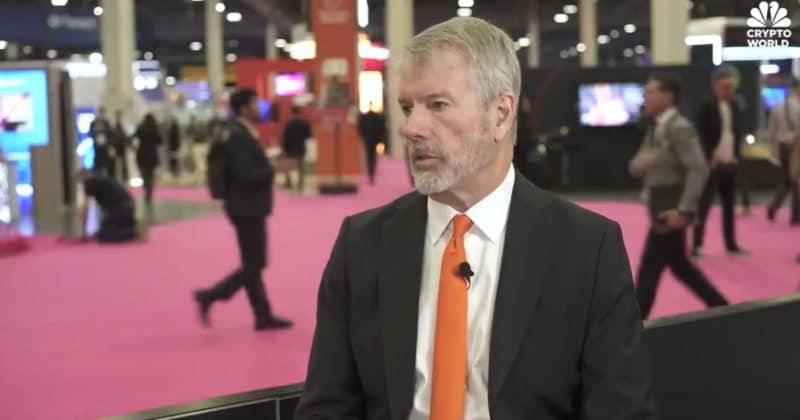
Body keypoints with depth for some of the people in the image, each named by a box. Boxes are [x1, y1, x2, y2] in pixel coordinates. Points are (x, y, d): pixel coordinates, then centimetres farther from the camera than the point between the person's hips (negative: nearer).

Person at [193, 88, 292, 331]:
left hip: (250, 207, 10)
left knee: (254, 264, 12)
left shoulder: (243, 133, 11)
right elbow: (245, 176, -25)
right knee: (253, 266, -4)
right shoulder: (239, 136, -19)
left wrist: (268, 168, 7)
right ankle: (210, 296, 1)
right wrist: (273, 170, -17)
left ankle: (263, 316, 17)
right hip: (247, 208, -10)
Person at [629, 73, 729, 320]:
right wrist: (640, 163, -11)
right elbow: (636, 166, 13)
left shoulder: (679, 128, -17)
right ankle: (721, 309, 30)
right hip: (660, 207, 10)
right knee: (679, 265, 19)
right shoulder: (655, 128, 11)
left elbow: (698, 170, -24)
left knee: (649, 270, -3)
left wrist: (684, 209, -27)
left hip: (673, 209, -10)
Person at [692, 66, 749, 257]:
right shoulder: (706, 106, -8)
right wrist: (710, 158, -19)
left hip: (730, 163, 6)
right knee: (704, 205, -5)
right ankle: (697, 246, -2)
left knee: (729, 206, 12)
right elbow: (701, 135, -12)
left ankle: (731, 245, 21)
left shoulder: (735, 106, 10)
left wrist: (736, 156, 4)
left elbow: (738, 132, 15)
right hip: (712, 163, -6)